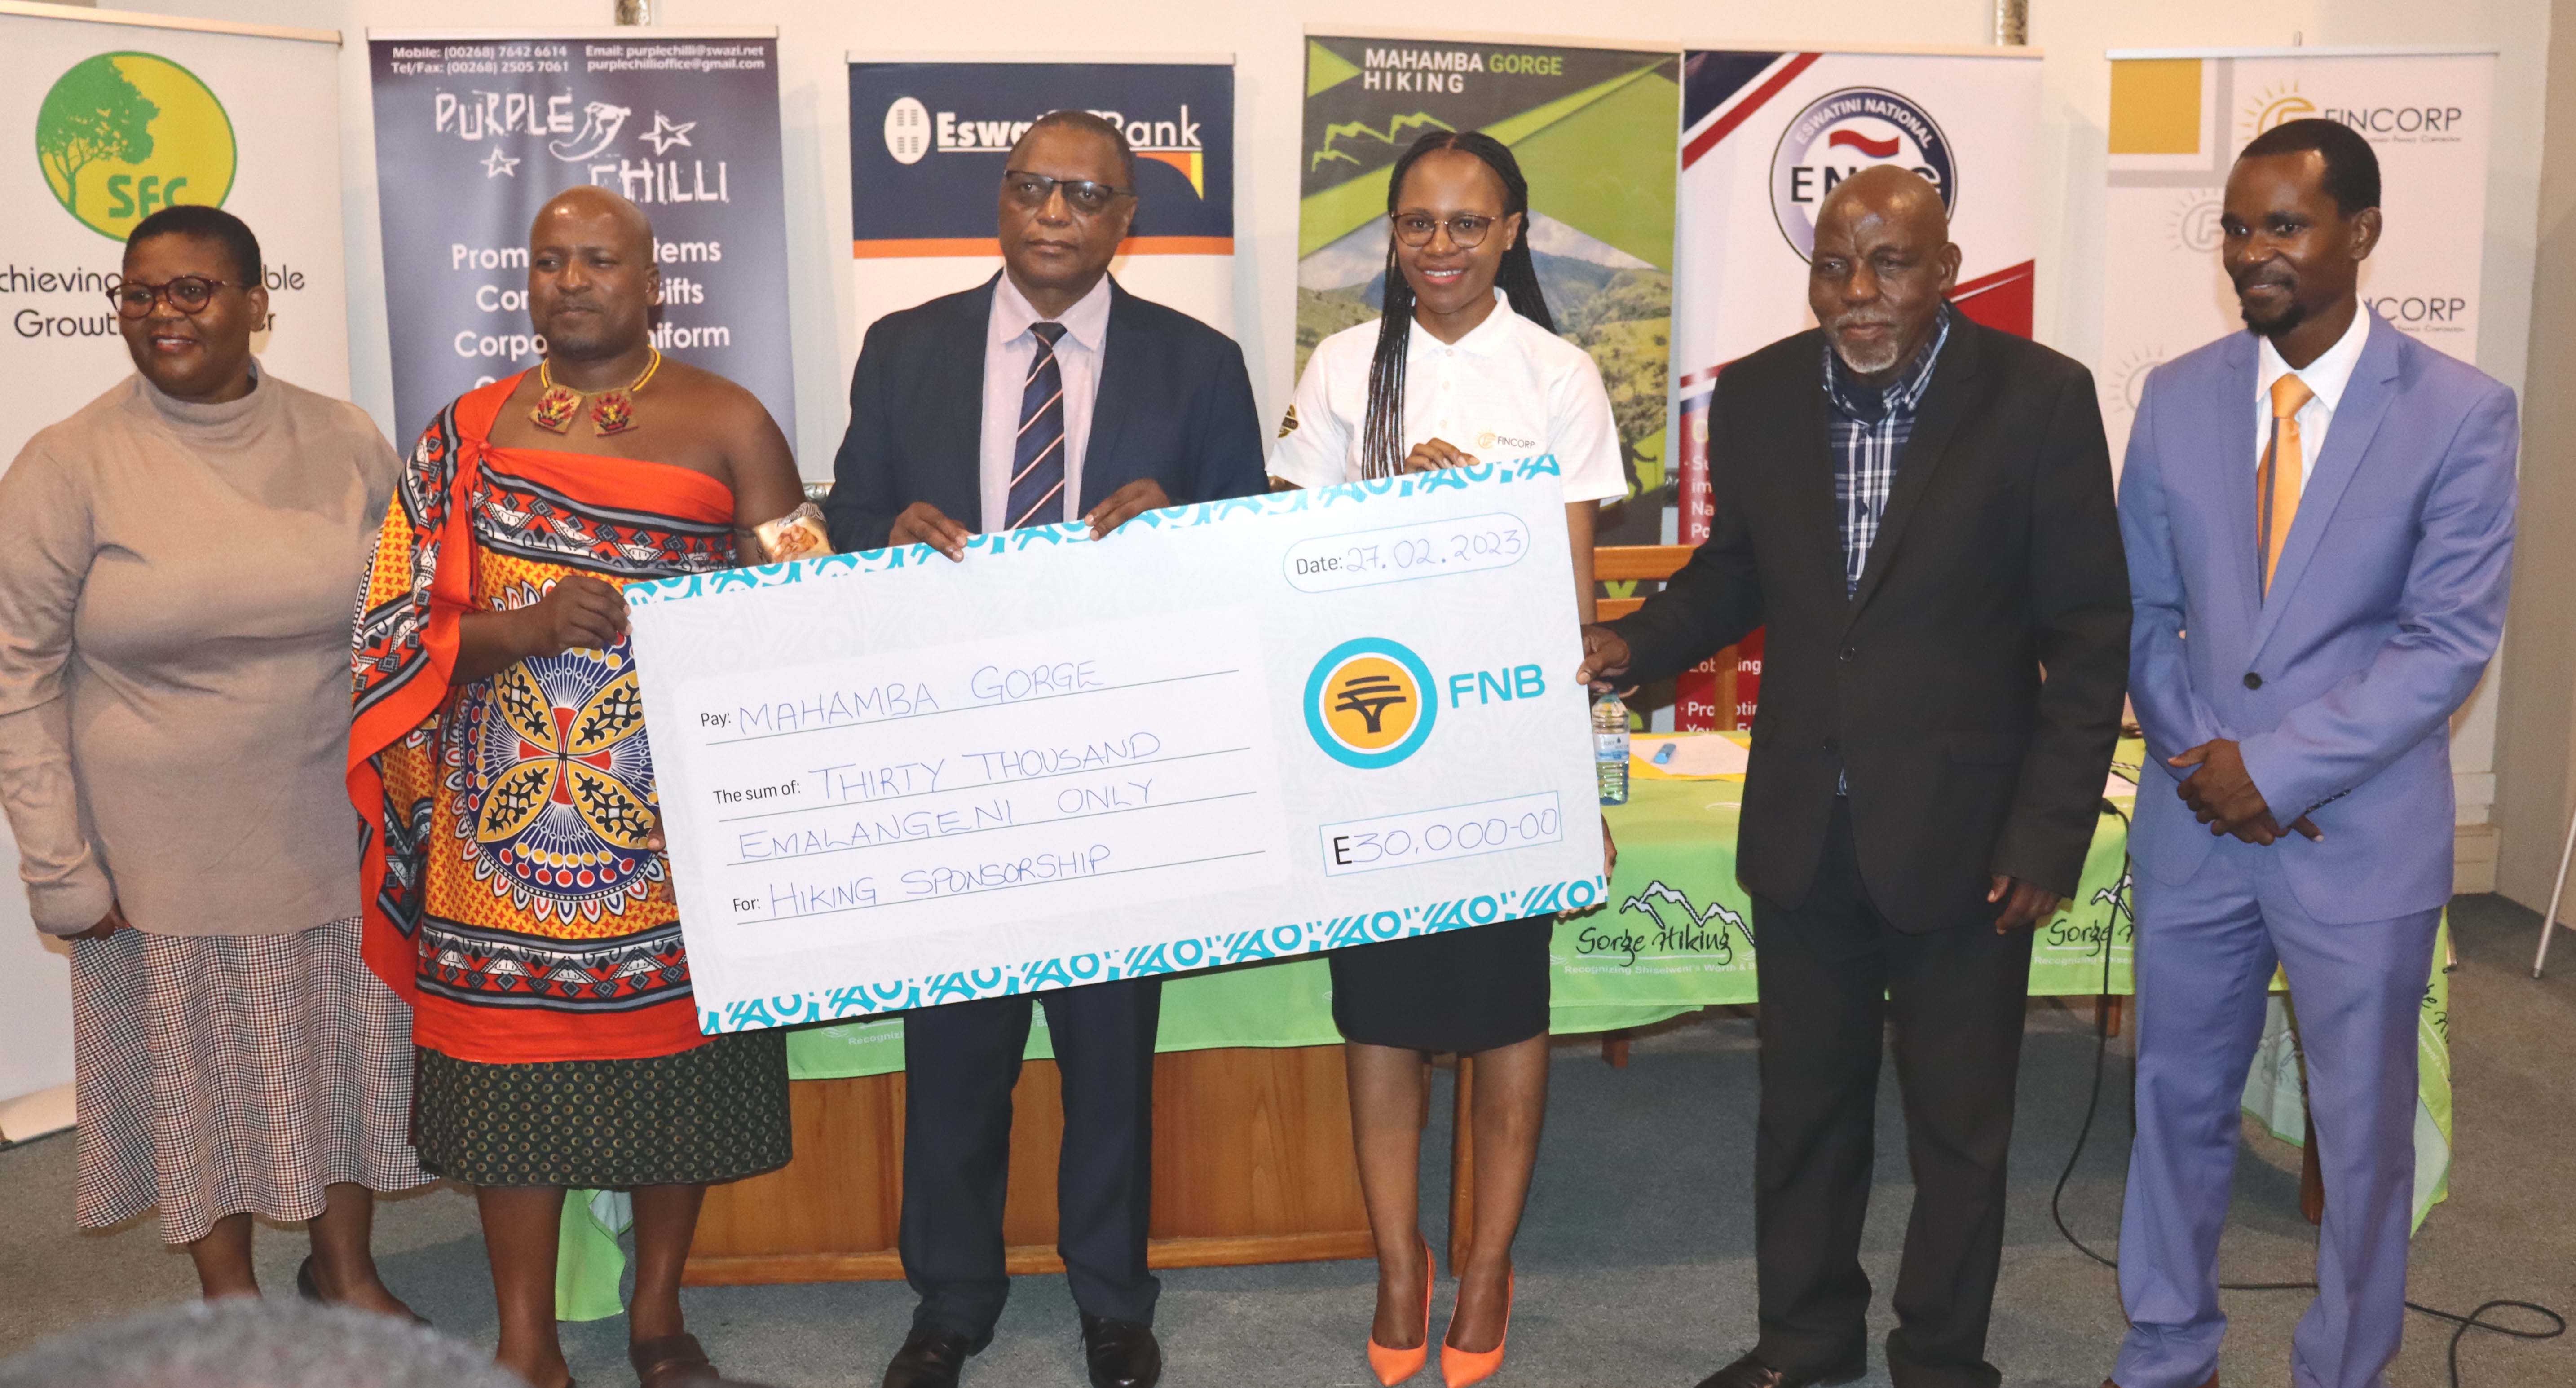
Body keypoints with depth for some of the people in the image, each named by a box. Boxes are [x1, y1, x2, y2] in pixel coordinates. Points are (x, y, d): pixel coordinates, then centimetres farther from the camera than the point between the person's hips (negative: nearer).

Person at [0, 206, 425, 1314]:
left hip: (338, 832, 2)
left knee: (347, 1043, 12)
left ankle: (345, 1273, 33)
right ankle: (230, 1297, 30)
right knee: (196, 1061, 10)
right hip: (166, 847, -2)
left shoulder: (344, 443, 1)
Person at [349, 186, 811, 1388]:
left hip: (674, 816, -1)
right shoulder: (469, 432, 9)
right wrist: (524, 628, -14)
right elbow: (401, 624, 3)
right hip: (508, 819, 1)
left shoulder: (726, 422, 3)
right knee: (514, 1061, 3)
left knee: (673, 1054, 7)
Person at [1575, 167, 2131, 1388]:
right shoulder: (1757, 396, -2)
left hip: (1961, 837, -3)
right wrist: (1633, 643, -7)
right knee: (1803, 1104, 18)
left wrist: (2051, 832, -12)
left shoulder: (2039, 399, -12)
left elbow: (2089, 635, -9)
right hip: (1803, 830, 3)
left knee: (1959, 1127, 13)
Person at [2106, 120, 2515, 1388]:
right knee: (2179, 1102, 15)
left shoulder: (2459, 413, -8)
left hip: (2359, 838, -3)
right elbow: (2140, 608, 5)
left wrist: (2275, 769, -17)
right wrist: (2197, 756, -8)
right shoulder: (2177, 397, 2)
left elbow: (2451, 640, -13)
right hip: (2195, 822, 3)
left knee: (2362, 1130, 12)